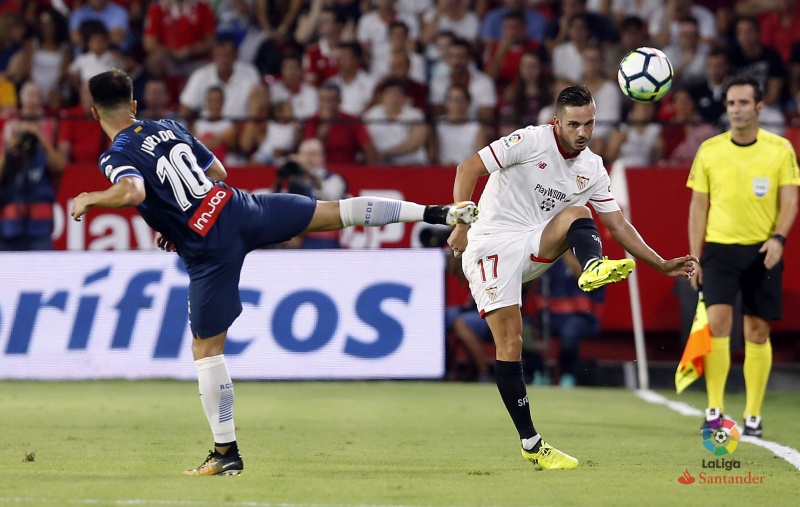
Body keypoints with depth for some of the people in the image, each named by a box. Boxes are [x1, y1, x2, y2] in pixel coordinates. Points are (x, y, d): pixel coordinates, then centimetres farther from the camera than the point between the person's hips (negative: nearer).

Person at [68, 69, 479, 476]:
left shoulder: (117, 157, -7)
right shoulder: (168, 128, 14)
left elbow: (133, 192, -30)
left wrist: (89, 200, -14)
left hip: (210, 250, -5)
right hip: (238, 207, 5)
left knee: (206, 348, 5)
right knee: (333, 212, 16)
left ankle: (226, 452, 8)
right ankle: (434, 212, 12)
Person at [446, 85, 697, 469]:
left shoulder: (592, 168, 6)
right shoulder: (531, 141, -11)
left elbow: (619, 226, 11)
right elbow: (468, 169, -11)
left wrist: (663, 265, 4)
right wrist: (461, 227, -18)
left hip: (534, 250, 5)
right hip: (491, 246, -5)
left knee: (576, 214, -22)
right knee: (510, 344, -12)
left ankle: (594, 268, -54)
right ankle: (530, 443, -6)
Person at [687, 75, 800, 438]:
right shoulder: (709, 150, 4)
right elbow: (698, 206, 7)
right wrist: (695, 259, 3)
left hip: (762, 252, 0)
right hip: (719, 248, 0)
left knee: (758, 331, 3)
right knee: (717, 320, -15)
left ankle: (753, 415, 11)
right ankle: (714, 411, -11)